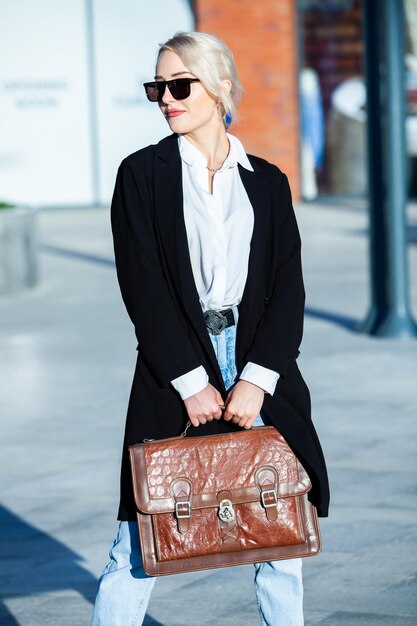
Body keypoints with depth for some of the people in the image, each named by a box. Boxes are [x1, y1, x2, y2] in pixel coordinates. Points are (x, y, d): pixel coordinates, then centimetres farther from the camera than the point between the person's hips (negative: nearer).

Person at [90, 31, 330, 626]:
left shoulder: (267, 181, 10)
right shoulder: (142, 173, 4)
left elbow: (288, 287, 3)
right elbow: (141, 285, -3)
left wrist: (256, 379, -10)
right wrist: (191, 381, -11)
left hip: (260, 372, 2)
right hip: (173, 374, -2)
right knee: (139, 543, -3)